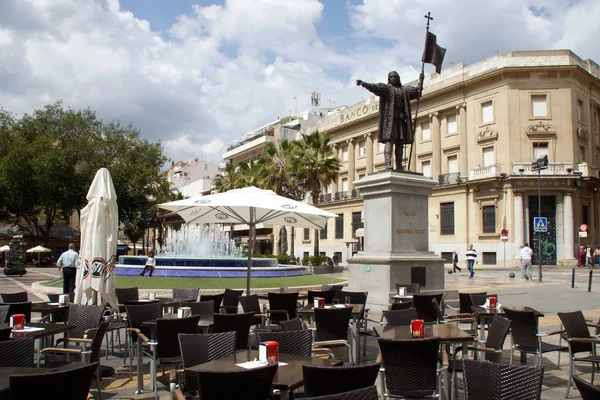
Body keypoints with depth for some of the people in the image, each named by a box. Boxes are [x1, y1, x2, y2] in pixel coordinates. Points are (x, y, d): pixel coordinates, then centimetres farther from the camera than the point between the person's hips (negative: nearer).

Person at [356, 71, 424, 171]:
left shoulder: (404, 90, 23)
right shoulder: (386, 87, 6)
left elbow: (417, 91, 36)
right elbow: (375, 87, -11)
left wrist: (421, 80, 35)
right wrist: (363, 83, -27)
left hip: (401, 119, 6)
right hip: (390, 118, -5)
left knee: (400, 142, 2)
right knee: (389, 140, -16)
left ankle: (399, 165, 4)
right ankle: (388, 164, -22)